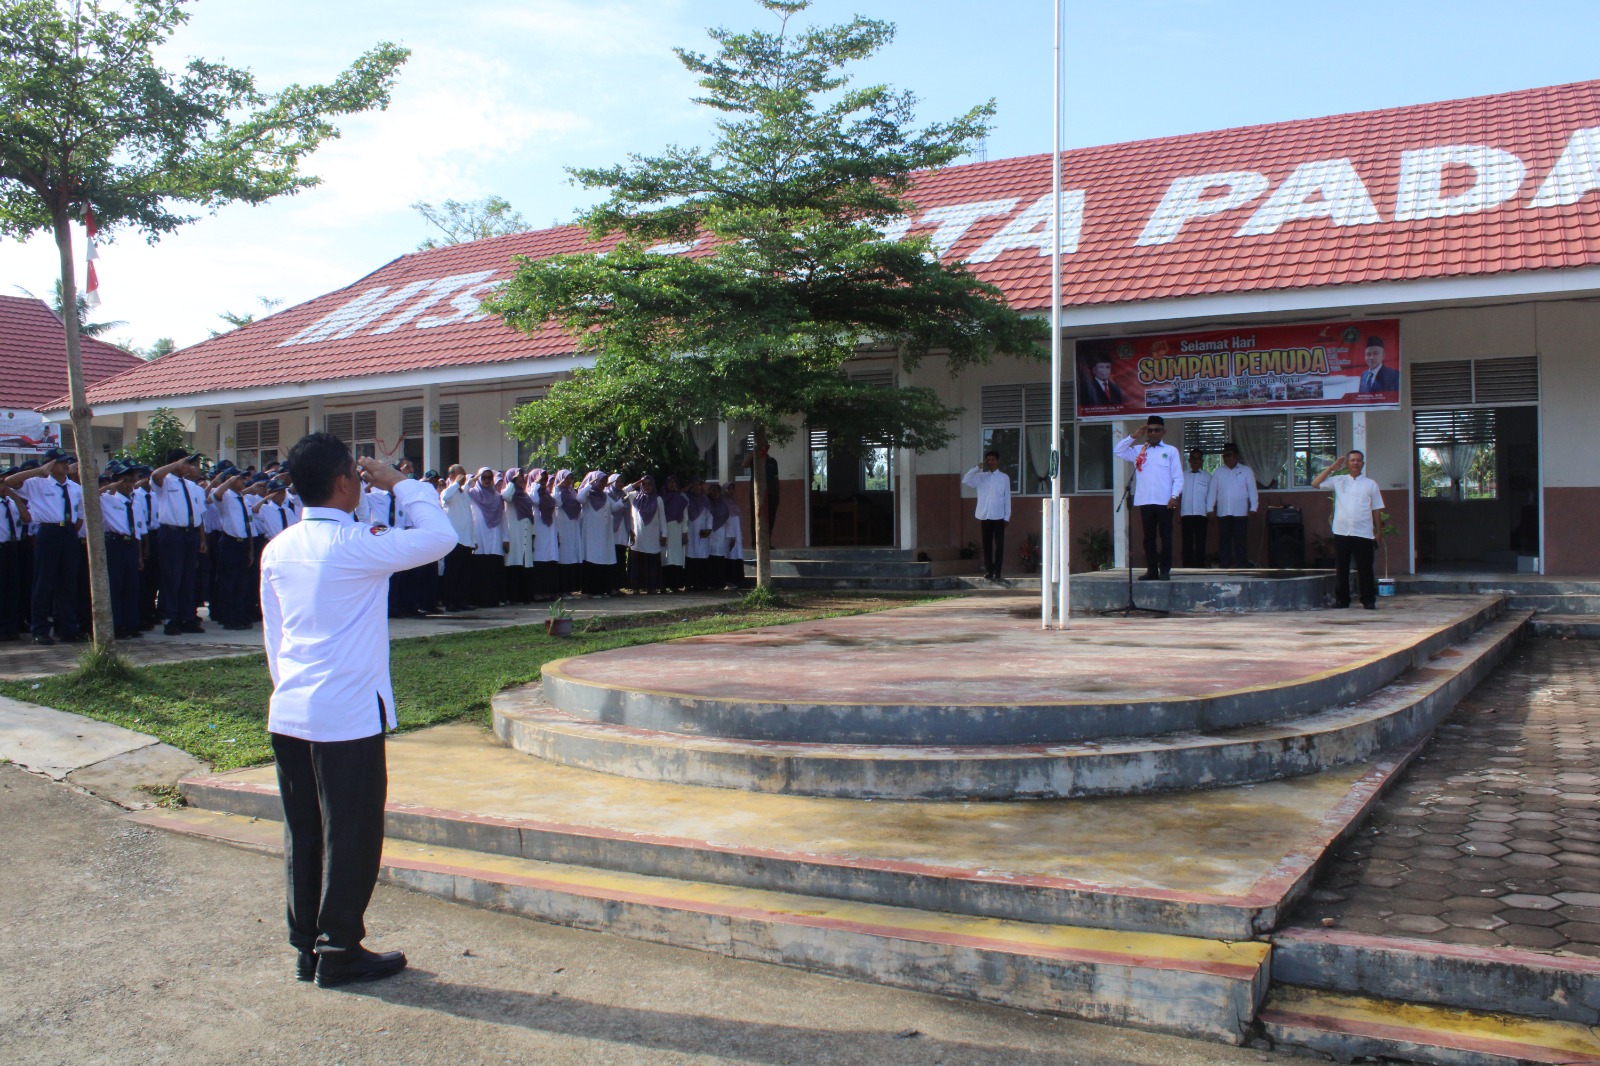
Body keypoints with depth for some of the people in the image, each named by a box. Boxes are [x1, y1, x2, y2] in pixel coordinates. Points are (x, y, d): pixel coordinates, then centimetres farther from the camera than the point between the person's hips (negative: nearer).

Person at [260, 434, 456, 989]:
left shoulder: (278, 550, 7)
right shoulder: (358, 546, -15)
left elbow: (273, 633, 13)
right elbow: (440, 537, -9)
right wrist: (402, 484, 1)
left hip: (288, 712, 7)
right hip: (347, 715, -7)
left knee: (303, 834, 14)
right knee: (351, 837, 4)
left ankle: (306, 948, 24)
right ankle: (339, 953, 12)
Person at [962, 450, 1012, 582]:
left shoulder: (1004, 477, 4)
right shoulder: (981, 477, 7)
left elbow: (1007, 498, 3)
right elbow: (965, 480, -6)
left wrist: (1007, 517, -2)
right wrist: (977, 468, -6)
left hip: (999, 517, -1)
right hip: (984, 516, 2)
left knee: (999, 544, -2)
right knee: (987, 545, 5)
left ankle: (997, 573, -1)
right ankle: (989, 571, 12)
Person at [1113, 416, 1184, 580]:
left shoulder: (1171, 451, 7)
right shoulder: (1138, 450, 14)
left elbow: (1178, 477, 2)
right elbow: (1118, 451, 6)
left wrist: (1175, 496, -10)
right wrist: (1133, 436, 3)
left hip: (1165, 502, -3)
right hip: (1145, 501, 3)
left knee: (1165, 536, -1)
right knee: (1149, 537, 6)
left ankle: (1165, 570, 3)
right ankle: (1151, 570, 10)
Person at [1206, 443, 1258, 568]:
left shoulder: (1246, 471, 6)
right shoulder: (1218, 472, 10)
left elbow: (1252, 490, 3)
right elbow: (1212, 491, 7)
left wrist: (1253, 508, -4)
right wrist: (1210, 508, 1)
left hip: (1241, 512, -1)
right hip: (1223, 513, 2)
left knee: (1240, 540, 0)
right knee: (1224, 540, 2)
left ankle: (1240, 566, 3)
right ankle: (1226, 566, 5)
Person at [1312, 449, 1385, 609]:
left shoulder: (1370, 484, 7)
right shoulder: (1338, 481, 8)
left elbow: (1376, 510, 9)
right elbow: (1315, 483, 2)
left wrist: (1379, 532, 6)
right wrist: (1332, 467, 1)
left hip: (1363, 534, -1)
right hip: (1341, 532, 1)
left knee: (1365, 569, 1)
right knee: (1341, 568, 6)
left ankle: (1369, 600, 8)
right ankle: (1342, 599, 14)